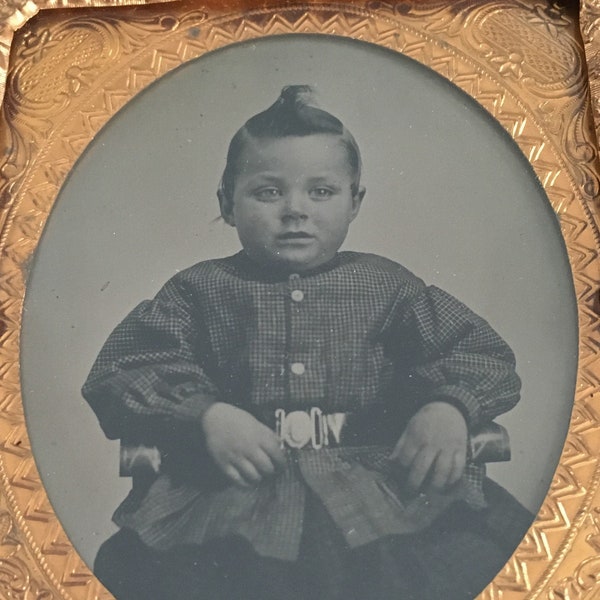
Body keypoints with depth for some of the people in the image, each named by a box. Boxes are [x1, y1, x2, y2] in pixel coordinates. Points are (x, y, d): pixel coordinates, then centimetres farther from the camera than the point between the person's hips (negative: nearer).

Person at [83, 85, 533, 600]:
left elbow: (482, 352, 13)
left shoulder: (384, 285, 16)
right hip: (234, 487, 0)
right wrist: (207, 414, -15)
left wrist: (450, 408, -10)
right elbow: (121, 370, 3)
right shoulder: (201, 290, 13)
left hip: (375, 477, 1)